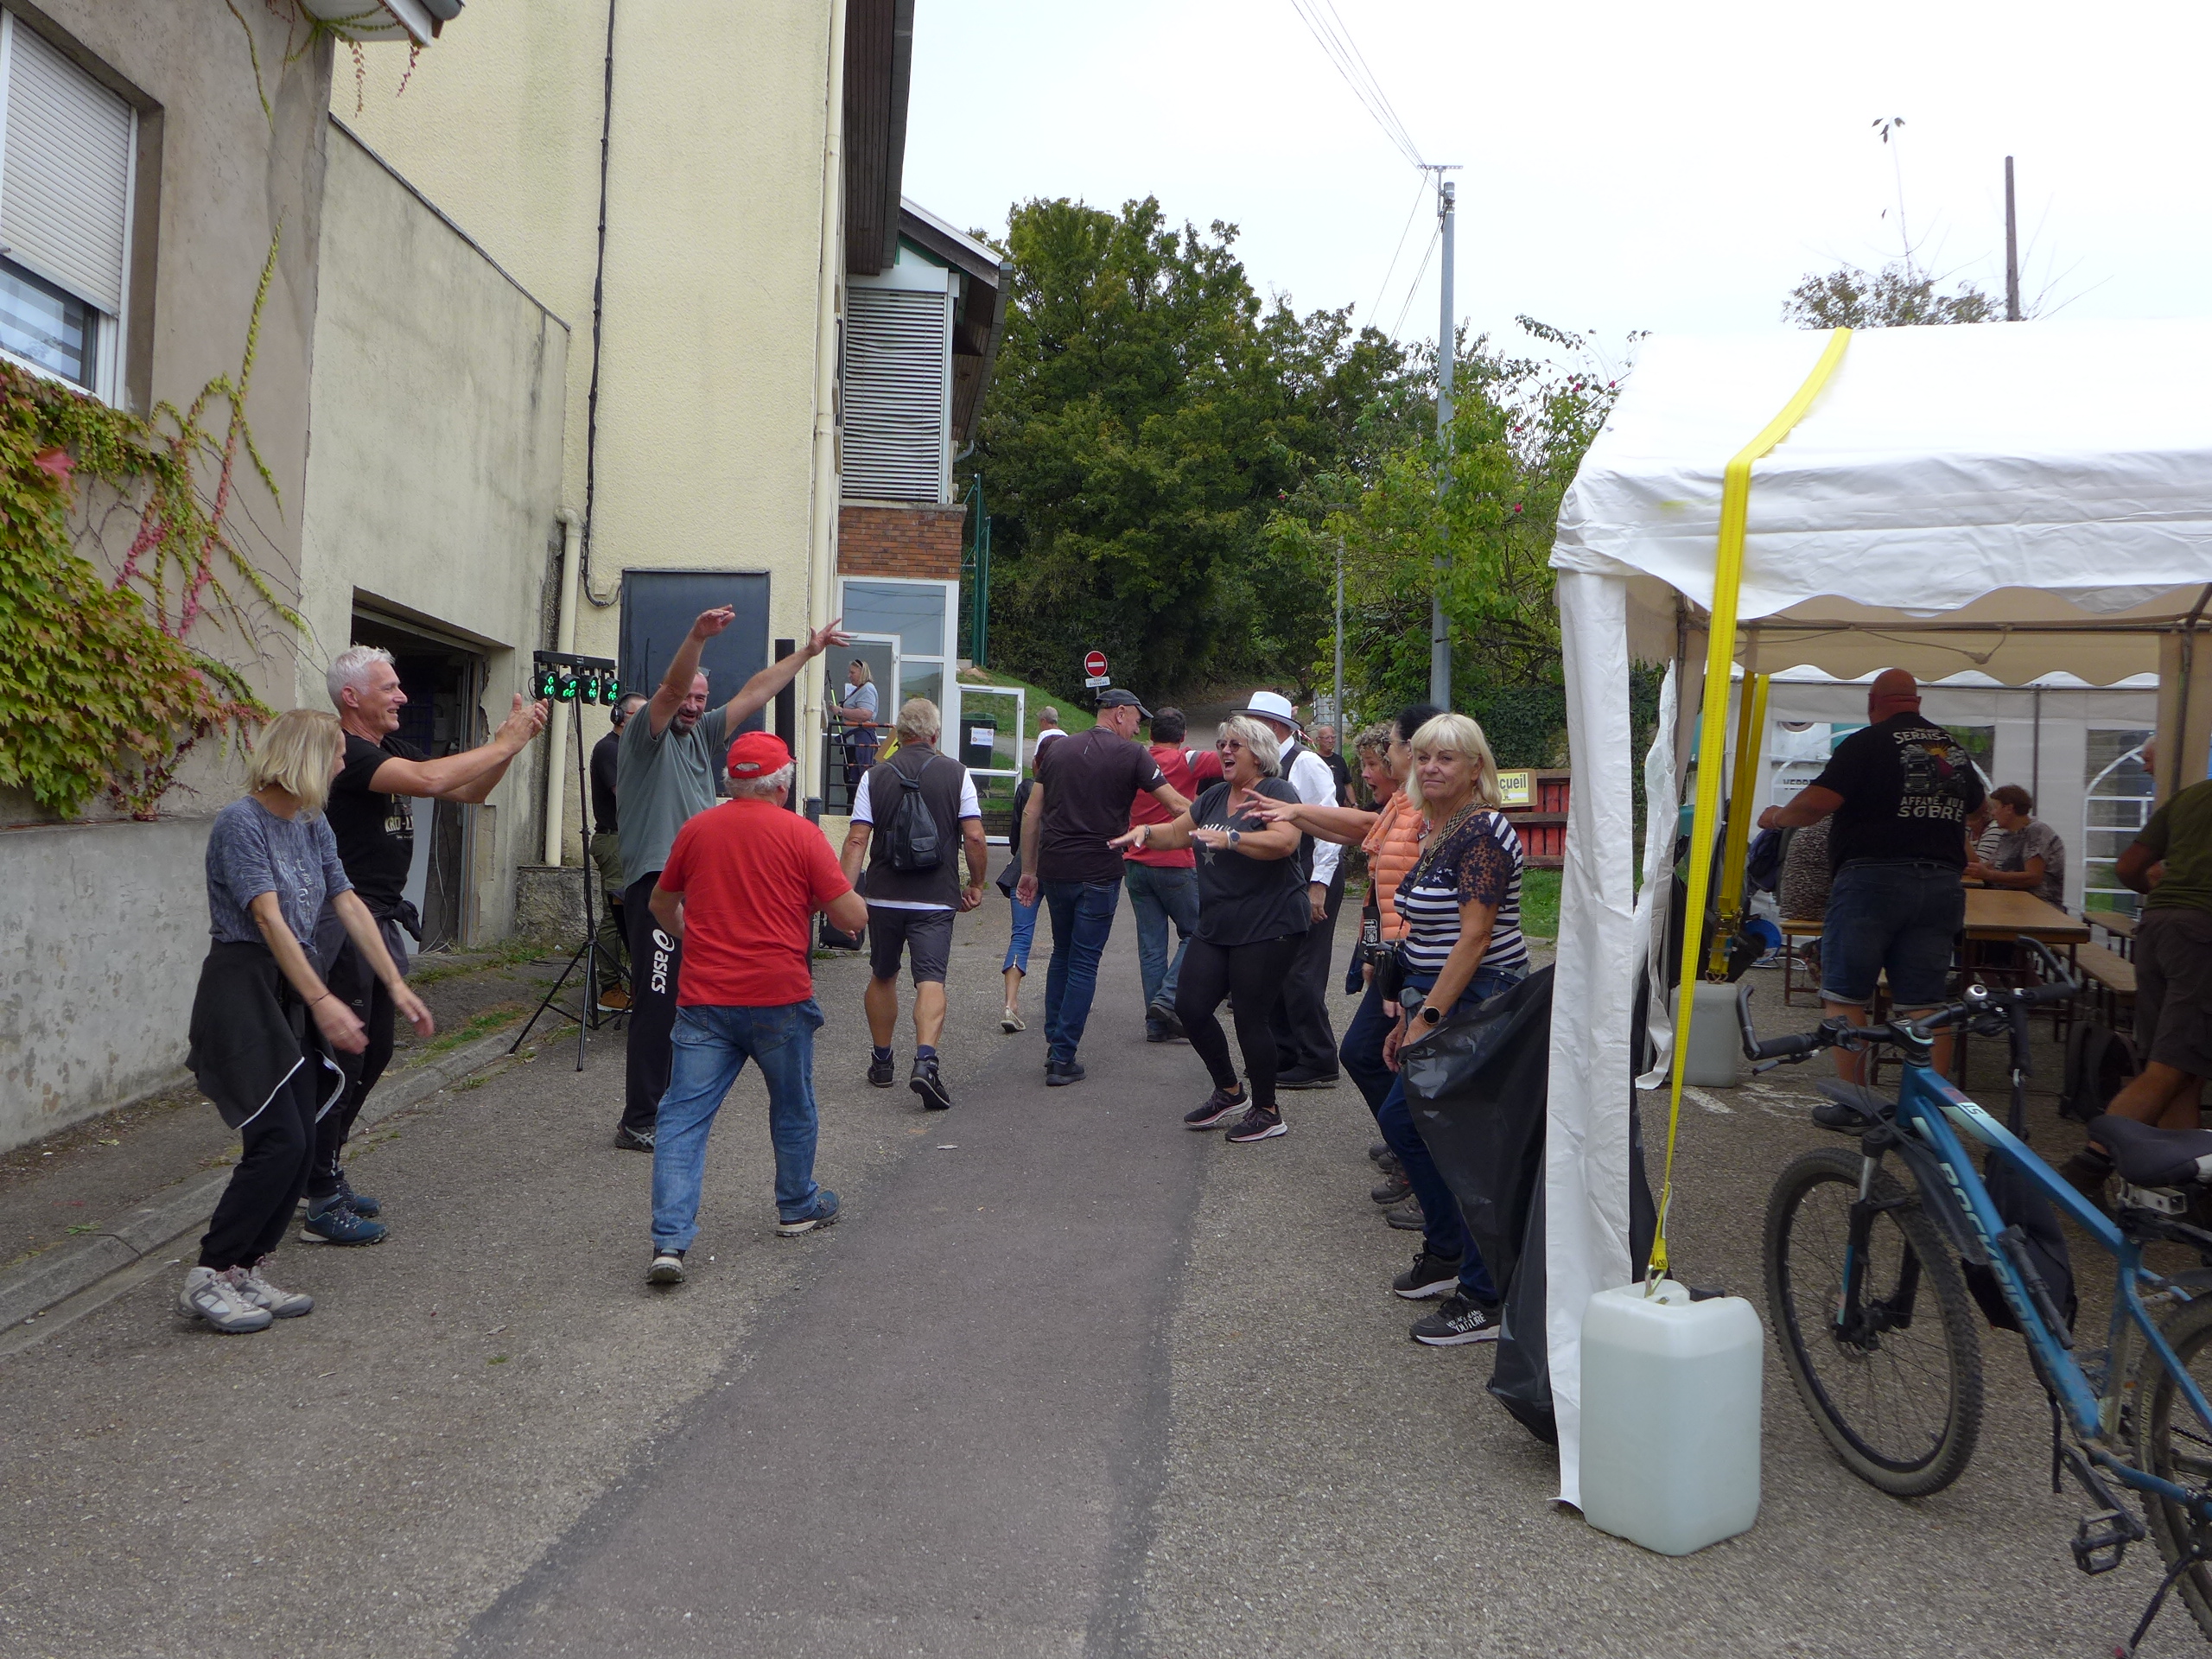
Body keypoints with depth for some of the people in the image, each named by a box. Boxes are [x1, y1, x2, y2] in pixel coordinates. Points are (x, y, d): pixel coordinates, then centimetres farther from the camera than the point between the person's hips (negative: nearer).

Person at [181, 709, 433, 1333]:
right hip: (242, 987, -8)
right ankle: (209, 1276, 0)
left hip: (292, 993, 8)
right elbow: (269, 919, -19)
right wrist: (322, 1001, -23)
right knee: (279, 1141, -13)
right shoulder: (240, 822, -12)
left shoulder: (313, 825, 12)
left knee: (300, 1147, 4)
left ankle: (248, 1272, 14)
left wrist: (397, 985, 6)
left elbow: (349, 905, 11)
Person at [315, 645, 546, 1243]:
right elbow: (431, 778, -30)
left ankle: (325, 1175, 28)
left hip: (381, 922, 10)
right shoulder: (348, 752, -15)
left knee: (373, 1054, 15)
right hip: (344, 927, -10)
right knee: (342, 1059, -5)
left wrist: (511, 742, 0)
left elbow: (470, 791, 15)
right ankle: (324, 1204, 3)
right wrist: (504, 743, -20)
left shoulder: (390, 749, 14)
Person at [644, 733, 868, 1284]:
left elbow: (660, 903, 21)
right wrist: (823, 901, 14)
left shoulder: (696, 829, 5)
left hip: (703, 997, 2)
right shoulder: (800, 834, -5)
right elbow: (854, 917, -8)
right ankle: (797, 1207, 36)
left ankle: (670, 1242, -9)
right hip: (780, 997, -2)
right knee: (793, 1109, 19)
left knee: (683, 1117, 2)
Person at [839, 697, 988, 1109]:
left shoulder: (874, 777, 1)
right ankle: (925, 1061, -24)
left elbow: (856, 840, -5)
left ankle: (881, 1062, 27)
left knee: (883, 978, 18)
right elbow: (974, 837, -6)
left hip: (884, 897, 2)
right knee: (931, 980, -5)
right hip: (935, 899, -2)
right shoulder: (957, 774, -2)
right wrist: (976, 884, 8)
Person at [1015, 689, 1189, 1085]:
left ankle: (1054, 1042, 22)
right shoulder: (1131, 756, -4)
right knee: (1084, 964, 2)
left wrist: (1029, 870, 15)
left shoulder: (1057, 749, 10)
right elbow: (1177, 805, -6)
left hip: (1054, 870, 5)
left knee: (1061, 955, 20)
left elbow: (1032, 812, 10)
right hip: (1098, 874, -5)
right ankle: (1063, 1059, 1)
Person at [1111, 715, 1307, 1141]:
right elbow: (1177, 833, 21)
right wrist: (1146, 831, 0)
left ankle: (1267, 1111, 15)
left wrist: (1230, 839, -35)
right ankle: (1229, 1093, 25)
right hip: (1216, 926, 8)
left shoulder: (1276, 793, -9)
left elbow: (1285, 841, -26)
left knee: (1250, 1018, -4)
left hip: (1266, 927, -8)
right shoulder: (1215, 796, 15)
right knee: (1191, 1006, 4)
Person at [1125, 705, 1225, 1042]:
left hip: (1136, 865, 5)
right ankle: (1168, 998, -8)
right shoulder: (1187, 761, -7)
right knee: (1195, 932, 9)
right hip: (1176, 864, -5)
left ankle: (1156, 1022, 7)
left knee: (1151, 943, 6)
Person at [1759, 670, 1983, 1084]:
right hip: (1942, 884, 6)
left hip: (1873, 879, -6)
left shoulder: (1868, 742, -5)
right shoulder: (1954, 748, 15)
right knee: (1924, 1003, 7)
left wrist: (1778, 817, 3)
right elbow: (1977, 808, 31)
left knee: (1844, 996, 2)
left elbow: (1818, 801, -16)